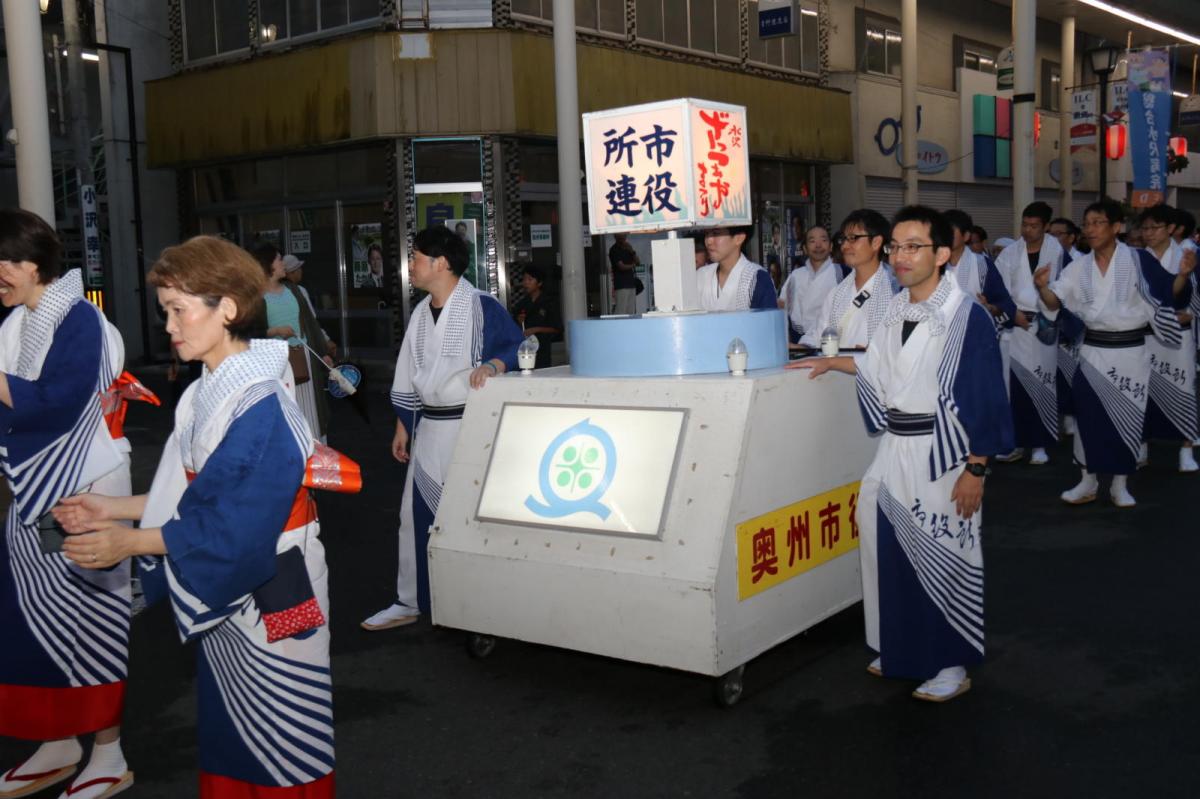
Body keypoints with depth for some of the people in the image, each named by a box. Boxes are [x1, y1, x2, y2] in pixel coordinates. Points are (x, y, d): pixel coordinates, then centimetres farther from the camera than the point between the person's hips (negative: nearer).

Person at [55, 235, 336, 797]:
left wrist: (131, 542, -17)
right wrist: (113, 508, 6)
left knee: (277, 743, 7)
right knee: (226, 725, 20)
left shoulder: (259, 405, -23)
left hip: (268, 593, -8)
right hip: (220, 590, 8)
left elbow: (238, 524, -24)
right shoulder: (205, 396, 5)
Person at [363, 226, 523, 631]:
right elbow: (408, 375, 17)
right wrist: (403, 427, 17)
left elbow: (519, 347, -15)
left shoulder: (481, 306, -10)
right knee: (416, 514, 10)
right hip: (430, 428, 7)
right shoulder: (421, 313, 13)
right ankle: (410, 602, 22)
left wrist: (492, 365, -35)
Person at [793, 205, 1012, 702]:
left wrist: (975, 470, -16)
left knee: (944, 562, 3)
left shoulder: (966, 317, -14)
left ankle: (951, 665, 18)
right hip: (895, 450, 7)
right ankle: (903, 651, 29)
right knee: (893, 552, 11)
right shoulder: (896, 308, 7)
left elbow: (985, 399, -14)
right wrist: (836, 363, 18)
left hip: (941, 455, -6)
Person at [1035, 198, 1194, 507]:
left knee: (1127, 418, 5)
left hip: (1130, 351, -2)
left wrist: (1183, 275, -26)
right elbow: (1055, 301, -5)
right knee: (1088, 416, 2)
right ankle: (1088, 482, 16)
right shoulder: (1079, 266, 3)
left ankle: (1120, 485, 18)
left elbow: (1168, 295, -7)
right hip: (1093, 351, 2)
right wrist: (1043, 287, -26)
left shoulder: (1137, 260, -6)